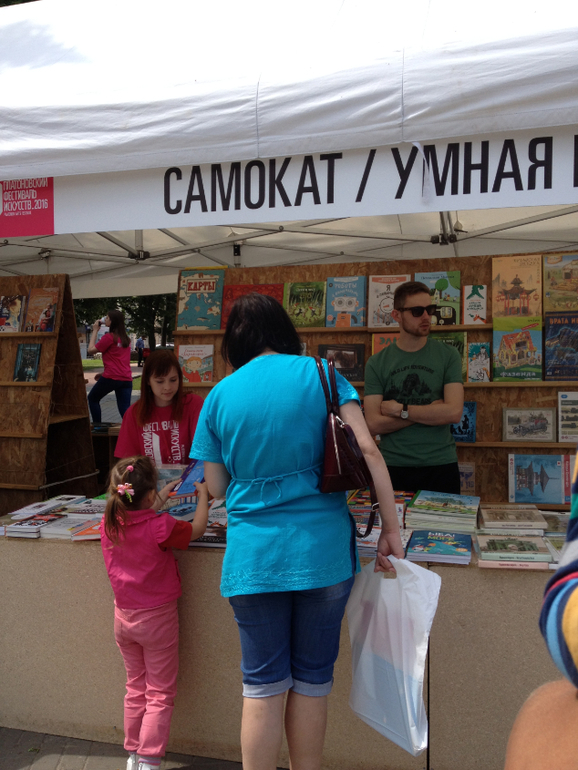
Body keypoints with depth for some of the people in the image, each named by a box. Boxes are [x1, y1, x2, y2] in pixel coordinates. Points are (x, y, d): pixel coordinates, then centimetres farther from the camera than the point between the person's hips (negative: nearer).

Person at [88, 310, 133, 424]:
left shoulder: (109, 337, -7)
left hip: (111, 377, -6)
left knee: (92, 398, 18)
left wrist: (95, 331, 4)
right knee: (125, 409, 0)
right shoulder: (125, 338, 16)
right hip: (126, 379, 6)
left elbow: (91, 350, -2)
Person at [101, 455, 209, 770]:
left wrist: (167, 493, 20)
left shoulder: (108, 525, -8)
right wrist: (202, 493, 7)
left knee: (135, 688, 21)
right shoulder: (160, 527, -24)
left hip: (124, 618, 6)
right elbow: (197, 528, -7)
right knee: (160, 694, 9)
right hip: (157, 618, -6)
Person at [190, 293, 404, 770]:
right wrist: (391, 529, -4)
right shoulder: (319, 374, -1)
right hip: (323, 549, 0)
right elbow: (367, 450, -9)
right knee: (312, 682, 15)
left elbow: (216, 488, 7)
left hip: (253, 556, 1)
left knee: (263, 685, 14)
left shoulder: (220, 395, 3)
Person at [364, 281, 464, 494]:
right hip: (394, 468, 0)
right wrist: (431, 412, -11)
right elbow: (374, 424, -9)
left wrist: (401, 410, -11)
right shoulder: (377, 363, -1)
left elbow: (454, 412, -12)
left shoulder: (447, 355, -1)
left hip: (441, 466, 0)